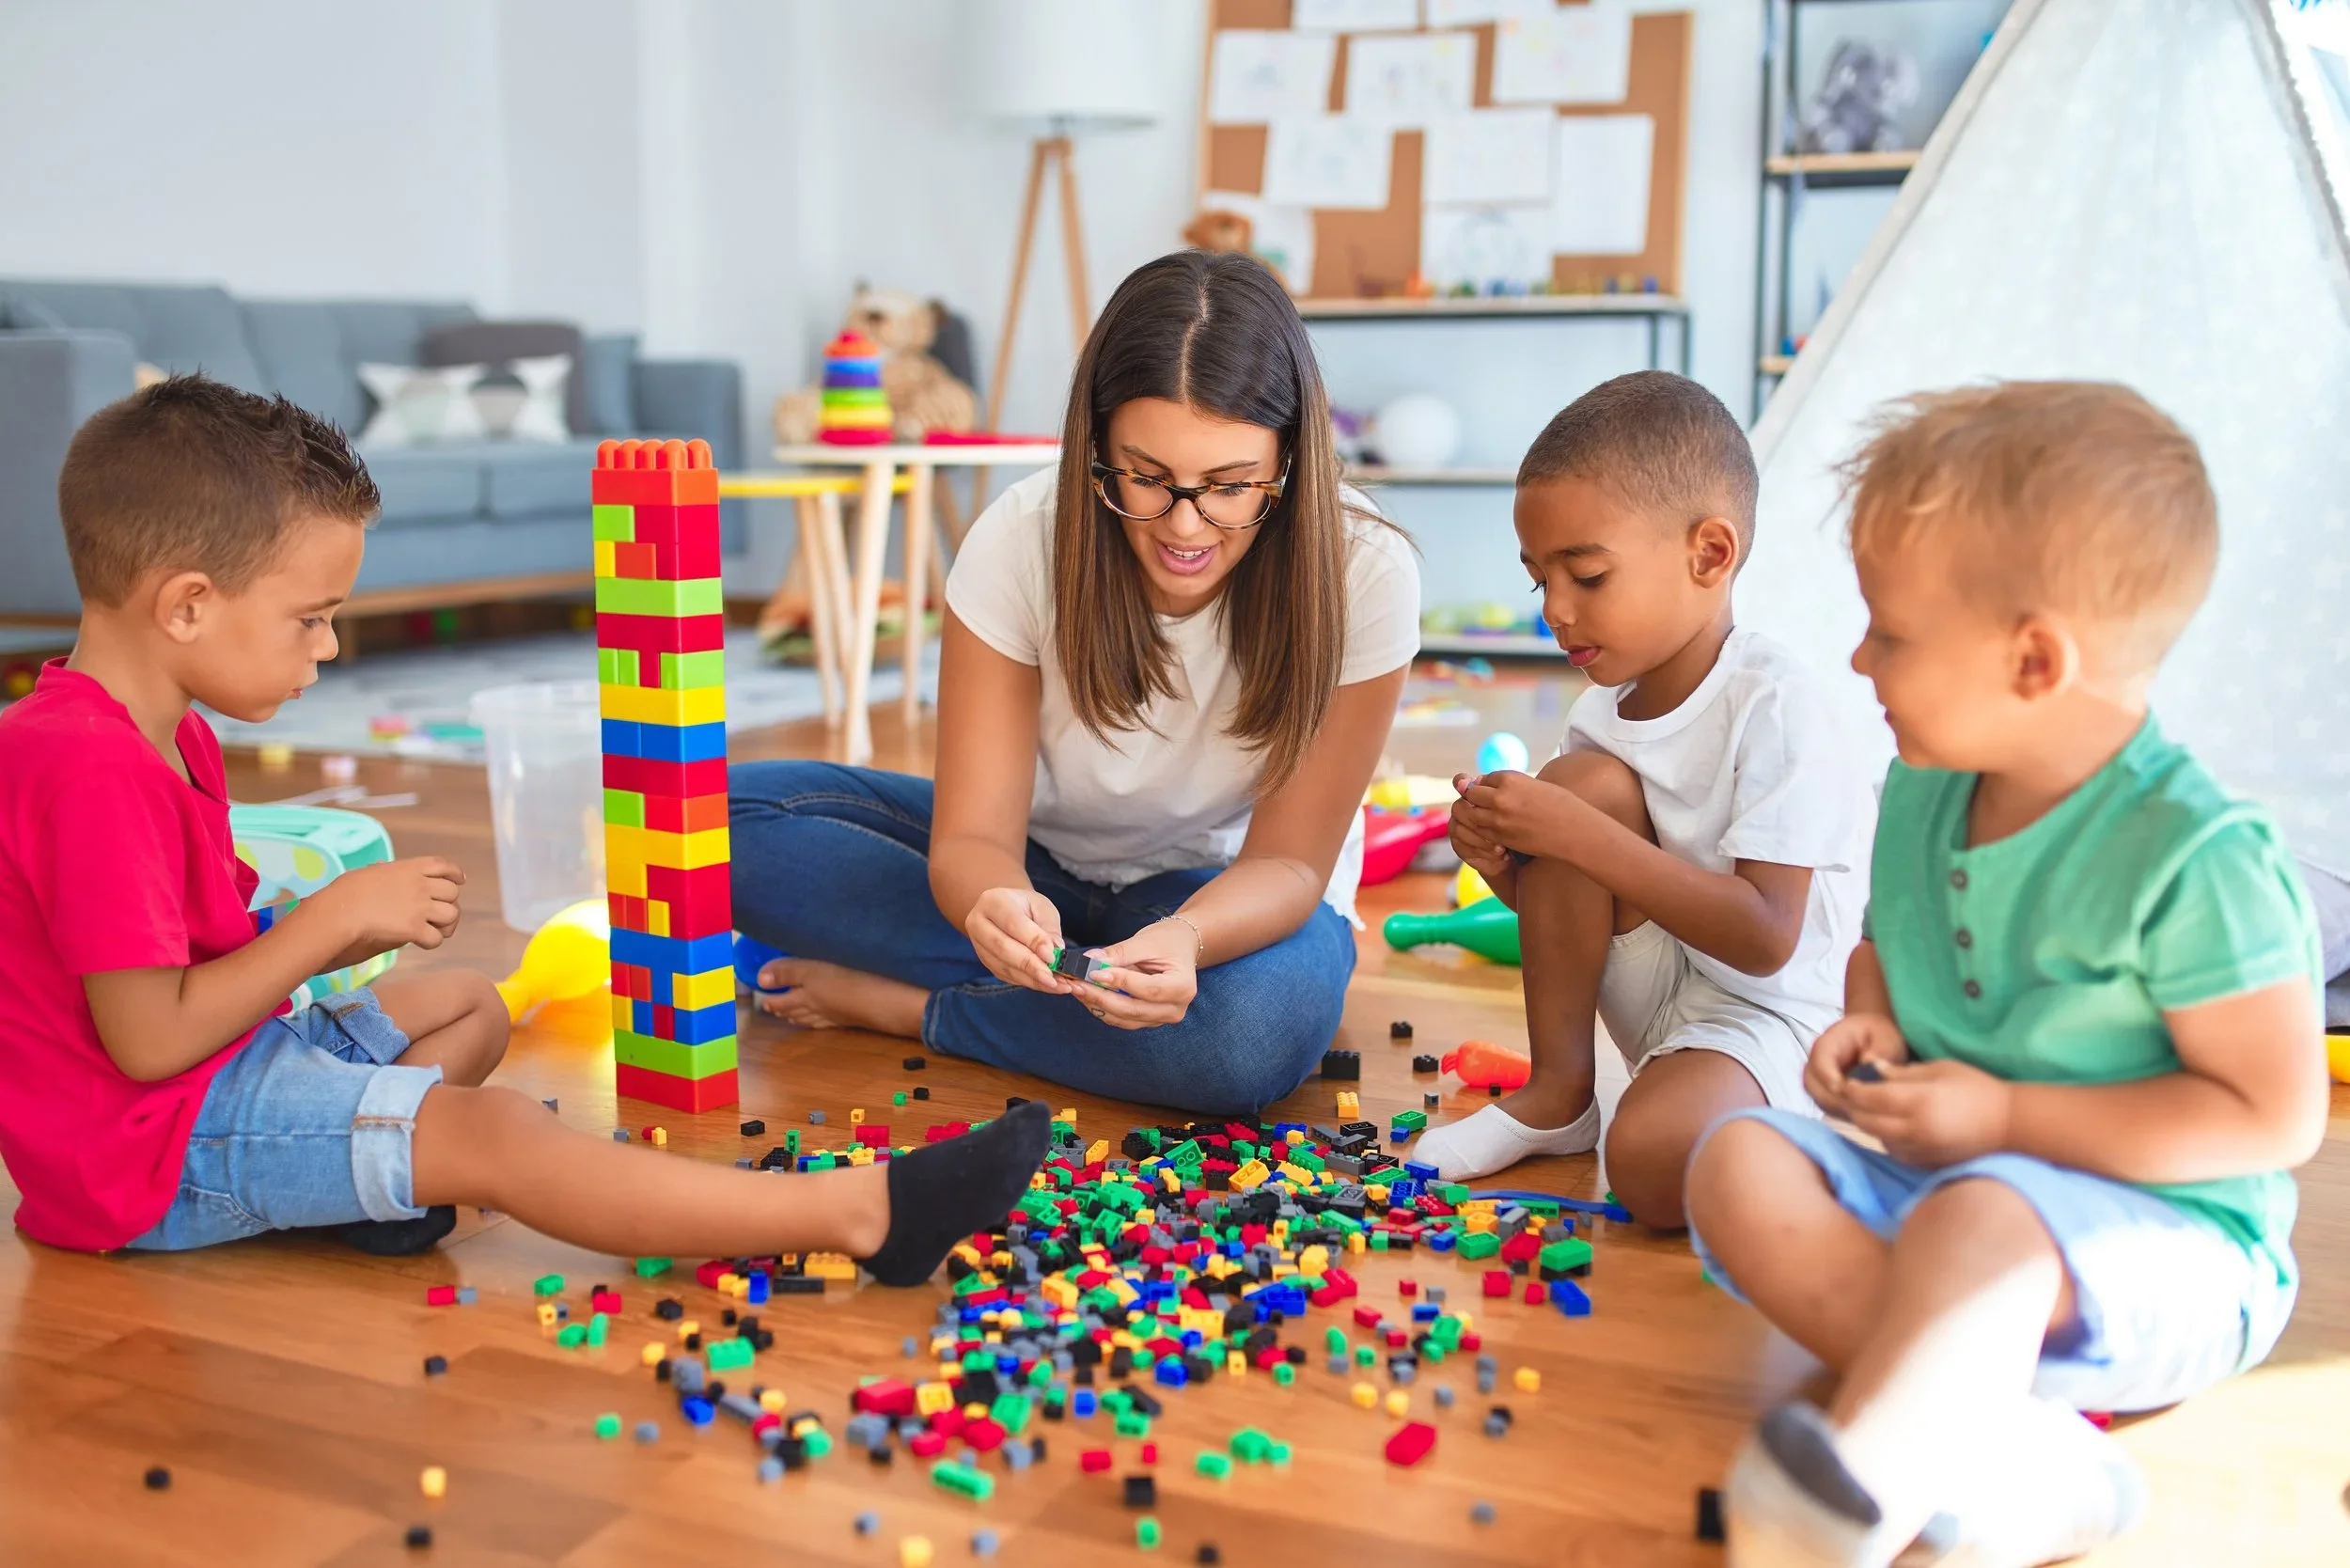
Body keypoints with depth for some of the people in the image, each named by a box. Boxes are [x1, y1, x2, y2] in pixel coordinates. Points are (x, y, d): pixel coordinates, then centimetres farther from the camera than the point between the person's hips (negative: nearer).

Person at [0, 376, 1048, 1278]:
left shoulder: (163, 736, 10)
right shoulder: (89, 772, -23)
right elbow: (149, 1039, -26)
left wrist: (353, 925, -1)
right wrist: (333, 919, -17)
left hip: (228, 1062, 11)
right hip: (155, 1146, -11)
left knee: (465, 1004, 19)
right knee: (489, 1135, -25)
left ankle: (365, 1180, -11)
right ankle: (861, 1212, -30)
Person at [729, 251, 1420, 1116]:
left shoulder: (1362, 575, -24)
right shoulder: (1022, 539, -22)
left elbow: (1288, 859, -19)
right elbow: (972, 834, -21)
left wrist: (1186, 937, -42)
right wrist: (997, 905, -47)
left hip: (1229, 893, -1)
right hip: (1039, 864, 2)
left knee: (1257, 1030, -39)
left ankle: (900, 1003, -16)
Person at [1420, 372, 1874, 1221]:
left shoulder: (1774, 704, -19)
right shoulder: (1604, 712, 2)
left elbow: (1765, 940, -26)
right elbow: (1578, 912, 11)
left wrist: (1582, 838, -26)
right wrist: (1503, 865, -12)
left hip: (1775, 1012, -8)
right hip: (1657, 989, 8)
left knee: (1651, 1159, -38)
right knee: (1586, 777, -17)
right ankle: (1556, 1095, -6)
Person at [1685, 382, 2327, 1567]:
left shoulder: (2191, 855, -19)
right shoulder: (1921, 797, 4)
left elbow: (2276, 1116, -16)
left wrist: (2005, 1117, -18)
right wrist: (1870, 1024, -1)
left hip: (2163, 1241, -7)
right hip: (1938, 1174, 8)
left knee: (1976, 1221, -39)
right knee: (1737, 1158, -17)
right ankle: (2005, 1450, -31)